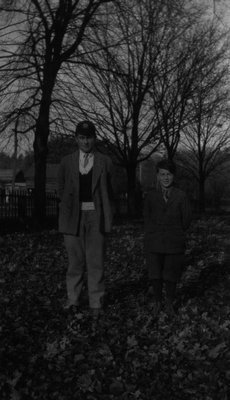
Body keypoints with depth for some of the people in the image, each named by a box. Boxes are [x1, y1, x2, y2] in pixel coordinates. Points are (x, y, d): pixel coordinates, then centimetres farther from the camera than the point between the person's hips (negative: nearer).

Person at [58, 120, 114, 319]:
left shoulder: (105, 162, 5)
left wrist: (106, 217, 1)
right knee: (75, 262, 9)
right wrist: (68, 211, 6)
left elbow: (109, 192, 7)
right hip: (74, 217, 1)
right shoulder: (67, 162, 8)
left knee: (96, 262, 1)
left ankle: (96, 304, 9)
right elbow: (62, 190, 13)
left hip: (95, 216, -1)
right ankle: (73, 300, 20)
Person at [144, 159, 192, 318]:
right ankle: (157, 302, 26)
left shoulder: (181, 196, -4)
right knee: (155, 275, 5)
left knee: (171, 276, 6)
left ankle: (170, 303, 27)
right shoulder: (151, 196, 0)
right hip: (154, 243, 1)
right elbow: (147, 219, 9)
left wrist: (174, 234, 10)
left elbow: (186, 220, 3)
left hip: (174, 244, -1)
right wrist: (157, 234, 5)